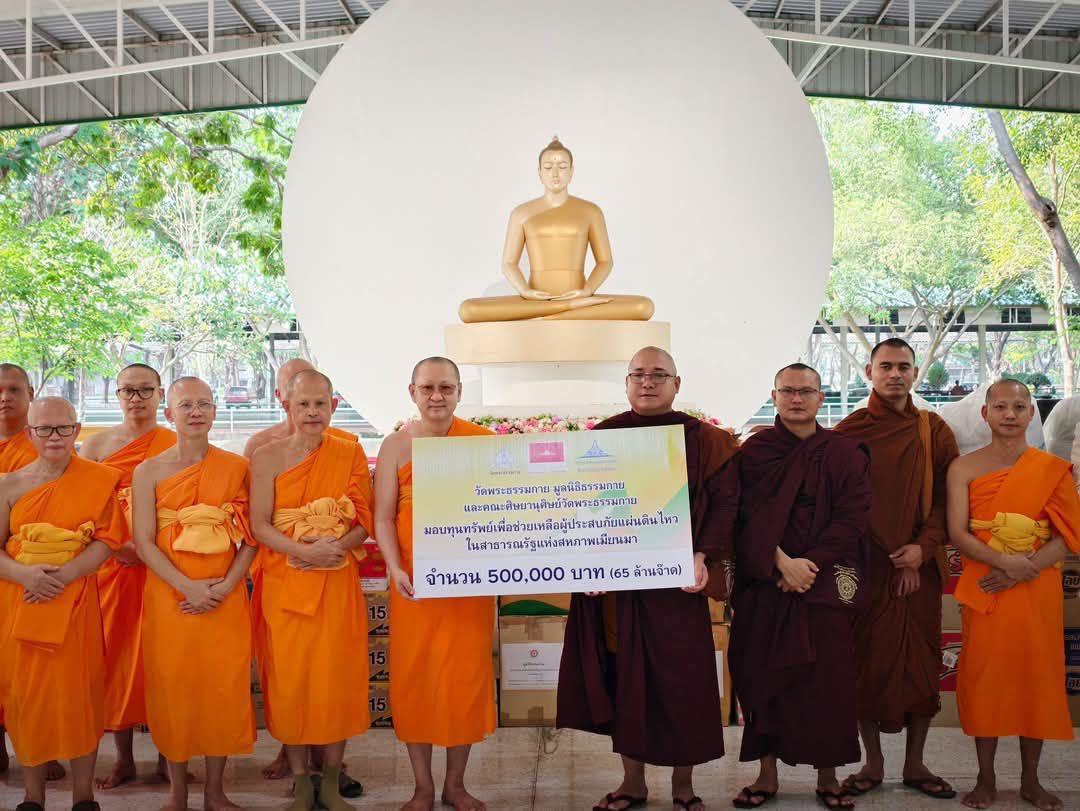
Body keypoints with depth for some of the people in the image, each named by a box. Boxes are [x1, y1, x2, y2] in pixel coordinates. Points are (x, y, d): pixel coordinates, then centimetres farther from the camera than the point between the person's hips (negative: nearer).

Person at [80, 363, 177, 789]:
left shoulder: (178, 446, 4)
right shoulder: (96, 445, 8)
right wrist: (115, 545, -11)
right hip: (113, 565, 2)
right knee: (117, 656, 5)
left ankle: (167, 755, 14)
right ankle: (124, 758, 18)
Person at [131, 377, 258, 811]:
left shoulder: (237, 466, 3)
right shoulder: (149, 471, 1)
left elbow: (251, 536, 1)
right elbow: (143, 541, -4)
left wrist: (226, 586, -12)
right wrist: (188, 586, -15)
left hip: (225, 597, 1)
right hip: (168, 595, 0)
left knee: (224, 688, 3)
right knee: (172, 688, 4)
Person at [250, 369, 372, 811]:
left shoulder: (350, 453, 3)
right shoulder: (268, 456, -1)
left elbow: (366, 520, 2)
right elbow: (259, 524, -5)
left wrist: (334, 547, -17)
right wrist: (305, 550, -19)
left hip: (338, 584, 1)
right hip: (284, 585, -1)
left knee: (338, 679, 3)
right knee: (290, 679, 3)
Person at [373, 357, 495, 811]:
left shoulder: (483, 442, 2)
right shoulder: (397, 445, 2)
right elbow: (383, 517, 0)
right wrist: (395, 569, -14)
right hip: (414, 583, 0)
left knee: (466, 676, 5)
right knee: (414, 676, 5)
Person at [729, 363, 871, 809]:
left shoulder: (845, 454, 5)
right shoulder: (753, 453, 4)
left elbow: (852, 519, -4)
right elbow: (748, 518, -5)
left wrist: (811, 565, -13)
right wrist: (781, 562, -17)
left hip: (825, 584, 0)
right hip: (763, 585, 0)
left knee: (826, 678, 1)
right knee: (764, 675, 3)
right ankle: (767, 774, 14)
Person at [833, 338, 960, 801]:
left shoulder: (934, 432, 6)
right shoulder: (848, 431, 1)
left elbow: (948, 497, 3)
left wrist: (923, 548, -11)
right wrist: (889, 557, -9)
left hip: (919, 567, 2)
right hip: (865, 566, -1)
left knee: (920, 661, 5)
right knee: (867, 661, 3)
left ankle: (915, 763, 18)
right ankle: (873, 762, 15)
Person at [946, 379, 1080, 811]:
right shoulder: (964, 467, 1)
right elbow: (957, 533, -6)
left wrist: (1024, 571, -17)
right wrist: (1005, 561, -20)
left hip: (1038, 589, 1)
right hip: (983, 589, -1)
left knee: (1037, 676, 5)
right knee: (983, 676, 2)